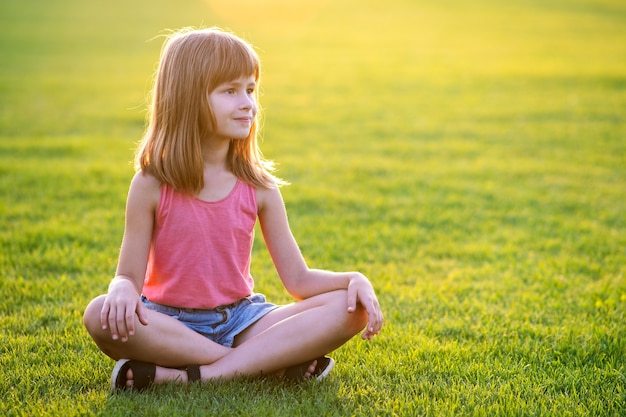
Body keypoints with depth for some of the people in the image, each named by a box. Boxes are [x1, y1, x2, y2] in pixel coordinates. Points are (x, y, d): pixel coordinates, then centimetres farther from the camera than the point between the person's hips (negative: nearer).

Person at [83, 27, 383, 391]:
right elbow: (129, 275, -7)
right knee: (101, 316, -35)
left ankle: (189, 375, -28)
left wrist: (355, 279, -18)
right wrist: (122, 291, -32)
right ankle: (275, 362, -27)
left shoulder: (259, 187, 0)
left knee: (350, 310, -18)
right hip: (170, 325, -2)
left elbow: (298, 279, 0)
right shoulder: (152, 185, -7)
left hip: (240, 319, 2)